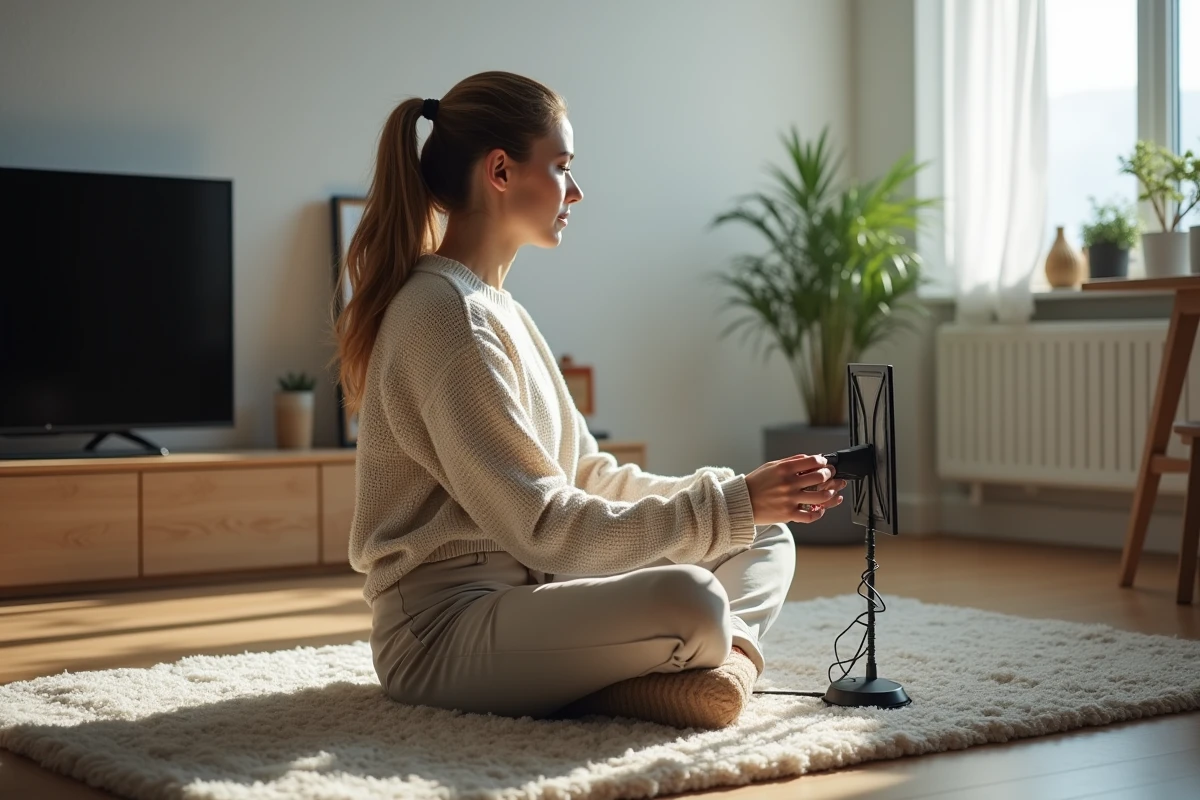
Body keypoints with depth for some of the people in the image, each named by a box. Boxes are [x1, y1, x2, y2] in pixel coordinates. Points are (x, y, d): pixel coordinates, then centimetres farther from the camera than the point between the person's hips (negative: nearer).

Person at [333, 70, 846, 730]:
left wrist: (736, 496, 4)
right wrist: (728, 505, -18)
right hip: (444, 628, -11)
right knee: (689, 601, -38)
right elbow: (544, 529, -20)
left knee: (766, 542, 9)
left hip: (521, 594, 11)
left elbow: (587, 476, 15)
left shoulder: (496, 309, 16)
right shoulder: (447, 317, -16)